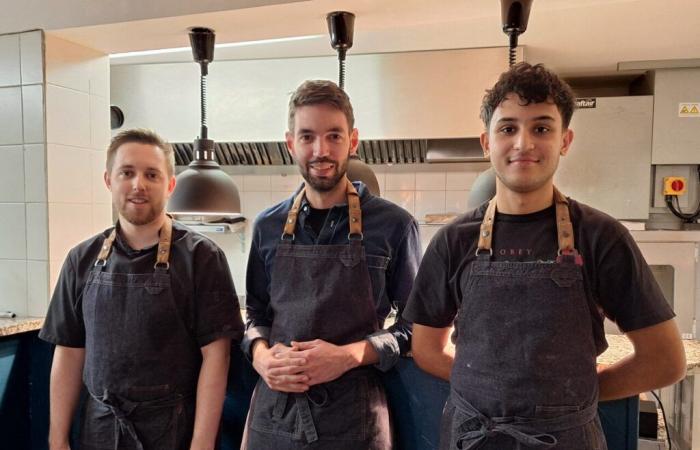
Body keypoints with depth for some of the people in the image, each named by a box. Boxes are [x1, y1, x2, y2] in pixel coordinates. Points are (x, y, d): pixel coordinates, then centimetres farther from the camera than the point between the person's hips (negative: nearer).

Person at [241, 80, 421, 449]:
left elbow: (416, 323, -1)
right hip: (274, 409, 3)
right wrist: (261, 357, -6)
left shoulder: (393, 225, -6)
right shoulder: (268, 227, 4)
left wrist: (349, 355, -15)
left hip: (353, 415, -2)